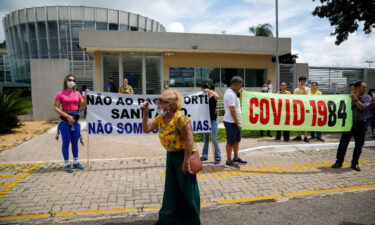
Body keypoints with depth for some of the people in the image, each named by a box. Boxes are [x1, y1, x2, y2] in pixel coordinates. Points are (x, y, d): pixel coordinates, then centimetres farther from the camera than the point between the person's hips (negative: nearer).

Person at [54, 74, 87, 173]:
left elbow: (83, 106, 9)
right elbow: (56, 108, -7)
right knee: (66, 142, 2)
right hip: (65, 120, -4)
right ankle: (67, 164, 13)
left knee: (75, 142, 11)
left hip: (75, 119, 4)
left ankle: (76, 162, 24)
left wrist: (86, 96, -5)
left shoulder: (77, 93, 9)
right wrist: (67, 116, -16)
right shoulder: (60, 94, -3)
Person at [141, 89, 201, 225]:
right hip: (171, 155, 8)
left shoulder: (180, 118, -24)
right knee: (171, 189, 17)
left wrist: (186, 162, -21)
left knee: (187, 190, 7)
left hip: (183, 154, -8)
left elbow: (189, 141, -23)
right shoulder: (160, 118, 1)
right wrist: (145, 113, -4)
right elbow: (146, 129, 7)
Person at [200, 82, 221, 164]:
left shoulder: (213, 97, -8)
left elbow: (218, 96, -32)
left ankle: (218, 158, 5)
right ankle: (204, 156, 24)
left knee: (214, 139, -4)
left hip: (213, 120, -5)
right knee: (206, 139, 14)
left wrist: (209, 91, -28)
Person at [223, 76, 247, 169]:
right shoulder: (230, 94, -20)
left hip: (235, 122, 10)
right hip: (231, 122, -10)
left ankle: (236, 158, 32)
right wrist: (237, 123, -18)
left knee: (237, 140, 19)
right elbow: (232, 111, -23)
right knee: (230, 142, 0)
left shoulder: (232, 92, 13)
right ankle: (229, 162, 11)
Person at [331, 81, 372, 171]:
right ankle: (339, 162, 13)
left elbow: (363, 107, -13)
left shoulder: (367, 97, 2)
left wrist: (355, 99, -16)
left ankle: (354, 163, 22)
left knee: (359, 145, 7)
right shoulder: (349, 96, 0)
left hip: (360, 123, 1)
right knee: (343, 143, 1)